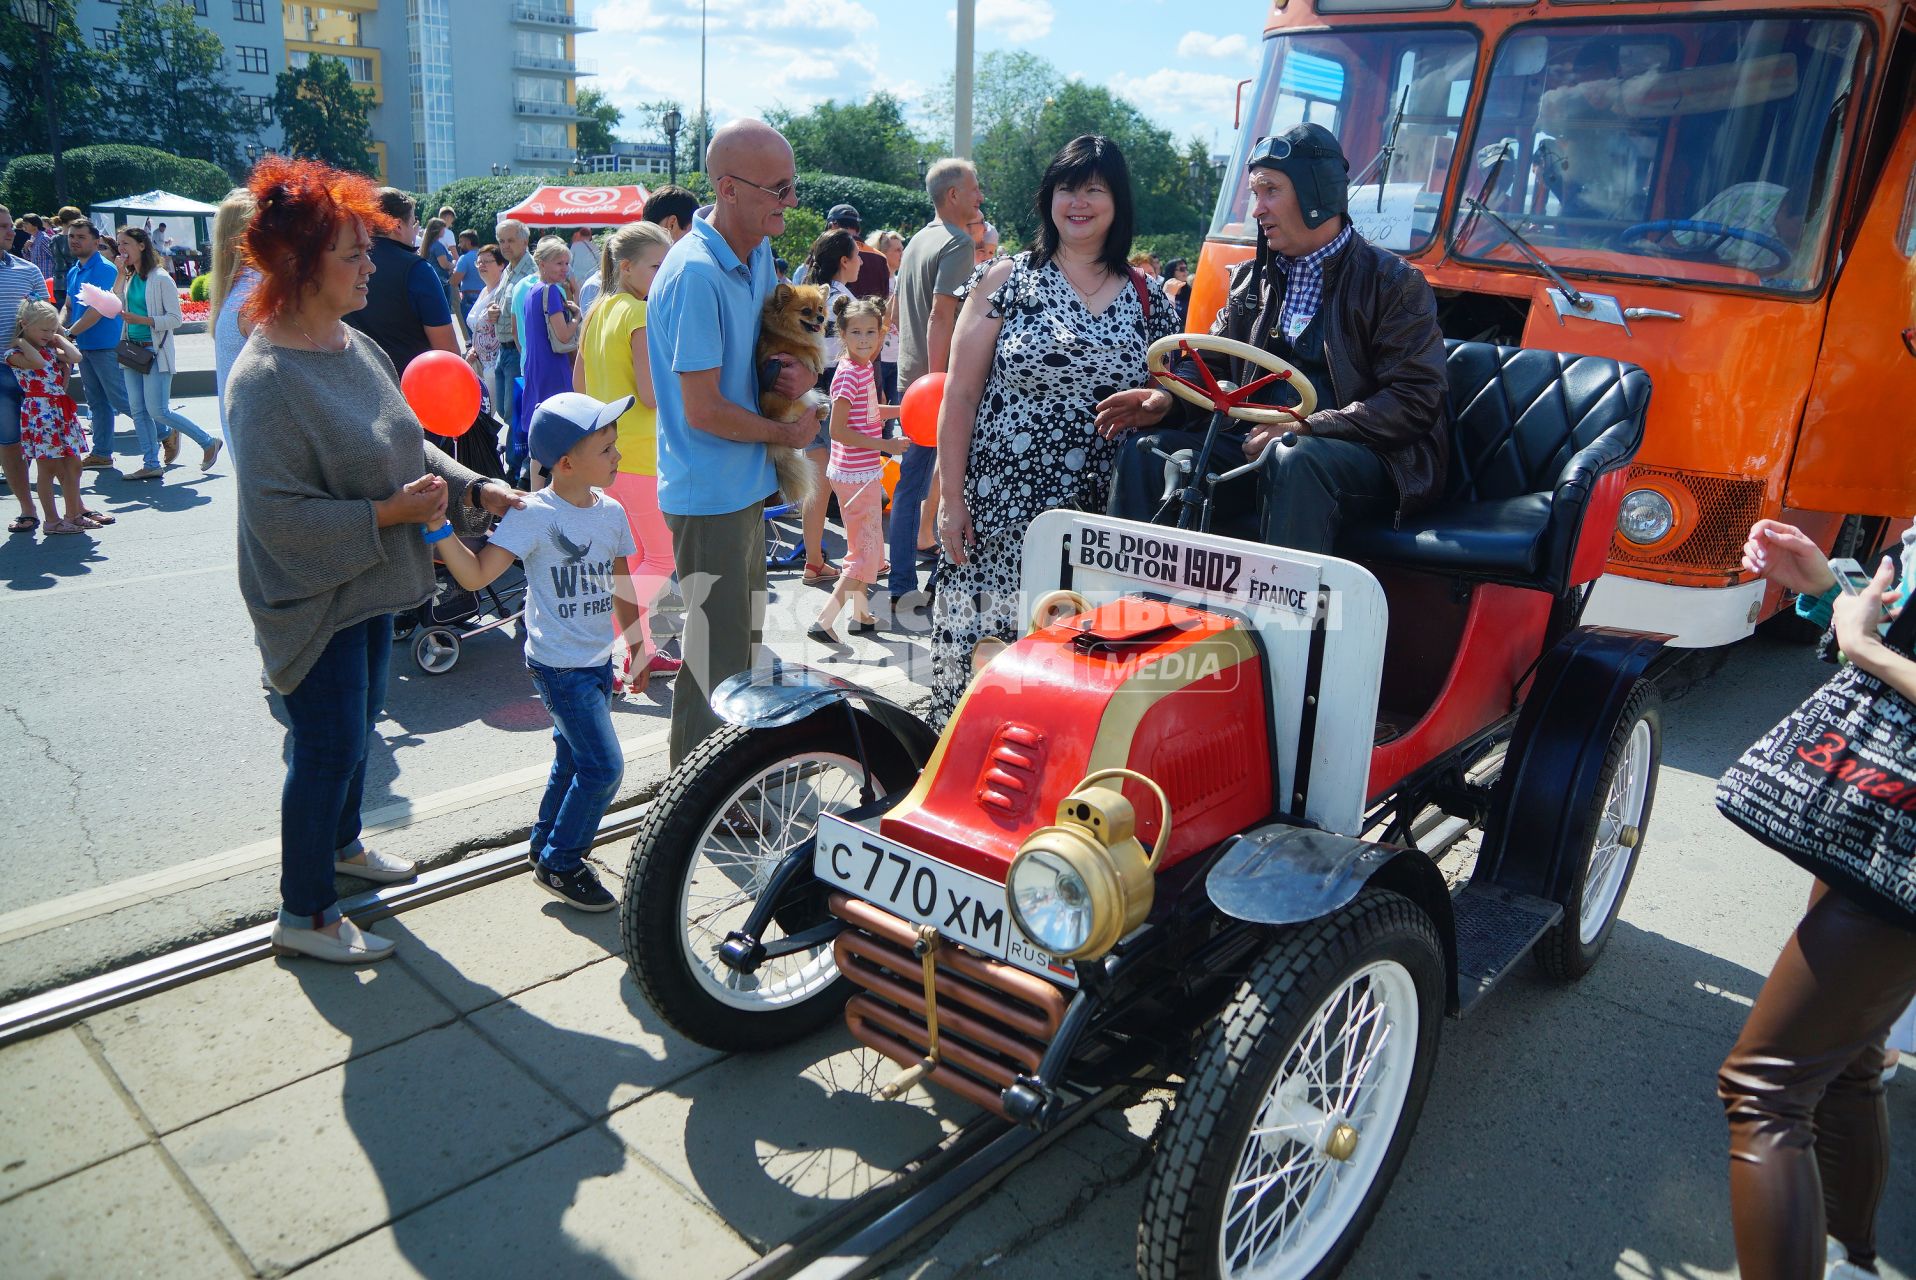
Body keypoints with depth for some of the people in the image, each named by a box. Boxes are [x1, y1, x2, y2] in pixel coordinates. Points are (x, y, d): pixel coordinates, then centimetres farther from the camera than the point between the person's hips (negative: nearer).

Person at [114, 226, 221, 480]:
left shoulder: (161, 278, -9)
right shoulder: (128, 278, 12)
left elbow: (175, 319, -13)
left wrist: (140, 319, -21)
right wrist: (120, 274, 2)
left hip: (156, 351, -7)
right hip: (133, 350, 7)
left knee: (158, 411, -8)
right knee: (138, 411, 4)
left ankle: (209, 443, 8)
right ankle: (151, 465, 11)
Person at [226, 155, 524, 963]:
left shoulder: (358, 348, 4)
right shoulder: (266, 379, -23)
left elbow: (405, 445, 15)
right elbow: (279, 515, -26)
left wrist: (473, 486, 2)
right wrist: (390, 513, -25)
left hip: (370, 586, 9)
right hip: (312, 600, -9)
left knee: (360, 724, 23)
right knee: (328, 747, 0)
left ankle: (342, 843, 46)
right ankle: (303, 916, 18)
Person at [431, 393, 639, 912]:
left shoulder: (611, 511, 1)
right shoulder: (534, 515, -19)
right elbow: (476, 575, -24)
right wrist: (440, 529, -37)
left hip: (599, 659, 7)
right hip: (559, 665, -7)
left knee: (573, 757, 21)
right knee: (603, 766, -8)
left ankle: (545, 843, 41)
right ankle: (559, 865, 10)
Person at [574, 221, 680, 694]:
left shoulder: (598, 311, 10)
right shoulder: (643, 316, -16)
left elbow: (579, 383, 17)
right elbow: (652, 395, -23)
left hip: (607, 449, 9)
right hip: (641, 452, -9)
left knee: (637, 555, 19)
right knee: (662, 559, 1)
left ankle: (642, 649, 27)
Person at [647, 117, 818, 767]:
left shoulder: (759, 253, 5)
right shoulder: (694, 274, -23)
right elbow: (704, 410, -24)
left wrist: (804, 371, -2)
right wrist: (786, 433, -9)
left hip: (746, 484, 10)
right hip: (709, 495, -10)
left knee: (745, 640, 22)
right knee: (717, 655, -1)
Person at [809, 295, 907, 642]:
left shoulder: (863, 367, 8)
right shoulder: (850, 374, -19)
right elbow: (837, 430, -23)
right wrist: (885, 445, -22)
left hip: (862, 472, 10)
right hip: (857, 476, -10)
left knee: (862, 546, 21)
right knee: (867, 552, -4)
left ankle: (861, 614, 36)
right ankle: (822, 623, -2)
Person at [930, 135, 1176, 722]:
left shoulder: (1149, 300, 10)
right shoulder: (1006, 282, 3)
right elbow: (960, 395, 0)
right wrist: (952, 500, -5)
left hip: (1103, 520, 2)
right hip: (1000, 510, -2)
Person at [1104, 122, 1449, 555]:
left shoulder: (1393, 283, -1)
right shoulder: (1250, 279, 18)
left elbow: (1416, 400, -10)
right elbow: (1213, 366, 21)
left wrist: (1305, 429, -20)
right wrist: (1168, 398, -4)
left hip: (1368, 460, -5)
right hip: (1258, 446, 6)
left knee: (1294, 459, -38)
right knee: (1145, 449, -13)